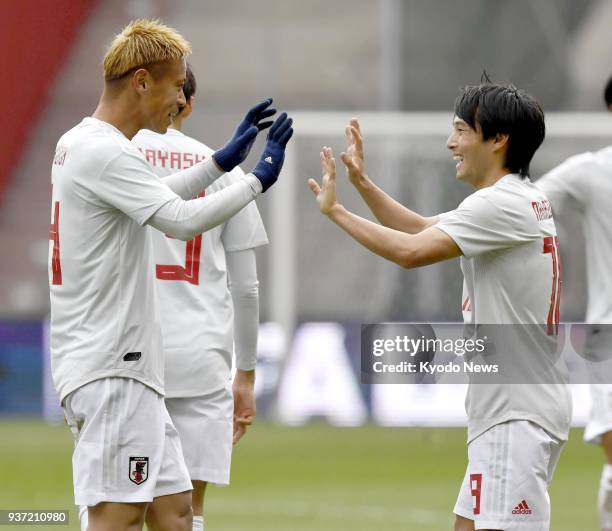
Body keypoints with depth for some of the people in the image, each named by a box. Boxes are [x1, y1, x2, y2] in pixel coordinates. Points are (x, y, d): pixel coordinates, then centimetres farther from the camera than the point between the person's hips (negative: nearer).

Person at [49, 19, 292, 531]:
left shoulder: (79, 143, 16)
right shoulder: (105, 152, -15)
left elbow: (153, 200, 32)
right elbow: (182, 219, -21)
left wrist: (224, 160, 27)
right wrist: (258, 179, -9)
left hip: (125, 366, 10)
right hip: (110, 367, -10)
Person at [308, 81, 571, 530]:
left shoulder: (502, 204, -16)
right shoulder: (518, 201, 17)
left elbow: (411, 251, -24)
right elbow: (421, 228, 23)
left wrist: (335, 210, -14)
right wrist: (362, 182, 12)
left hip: (519, 413, -11)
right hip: (504, 408, 11)